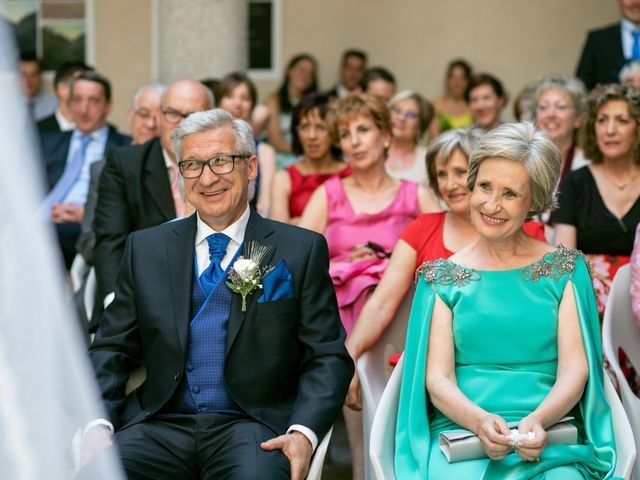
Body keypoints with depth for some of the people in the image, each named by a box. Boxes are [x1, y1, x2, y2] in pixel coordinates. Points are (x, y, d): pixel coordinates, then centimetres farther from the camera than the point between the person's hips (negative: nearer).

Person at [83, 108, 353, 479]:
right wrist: (98, 425, -6)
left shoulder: (302, 250, 6)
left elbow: (328, 358, 3)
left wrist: (303, 433, -15)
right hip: (160, 426, 2)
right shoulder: (146, 249, 14)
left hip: (253, 425, -2)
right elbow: (111, 350, 13)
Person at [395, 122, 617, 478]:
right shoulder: (442, 277, 12)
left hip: (549, 439, 0)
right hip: (460, 433, 0)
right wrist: (480, 421, -18)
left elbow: (574, 369, 3)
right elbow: (437, 378, 3)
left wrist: (538, 421, -17)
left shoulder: (565, 268, 11)